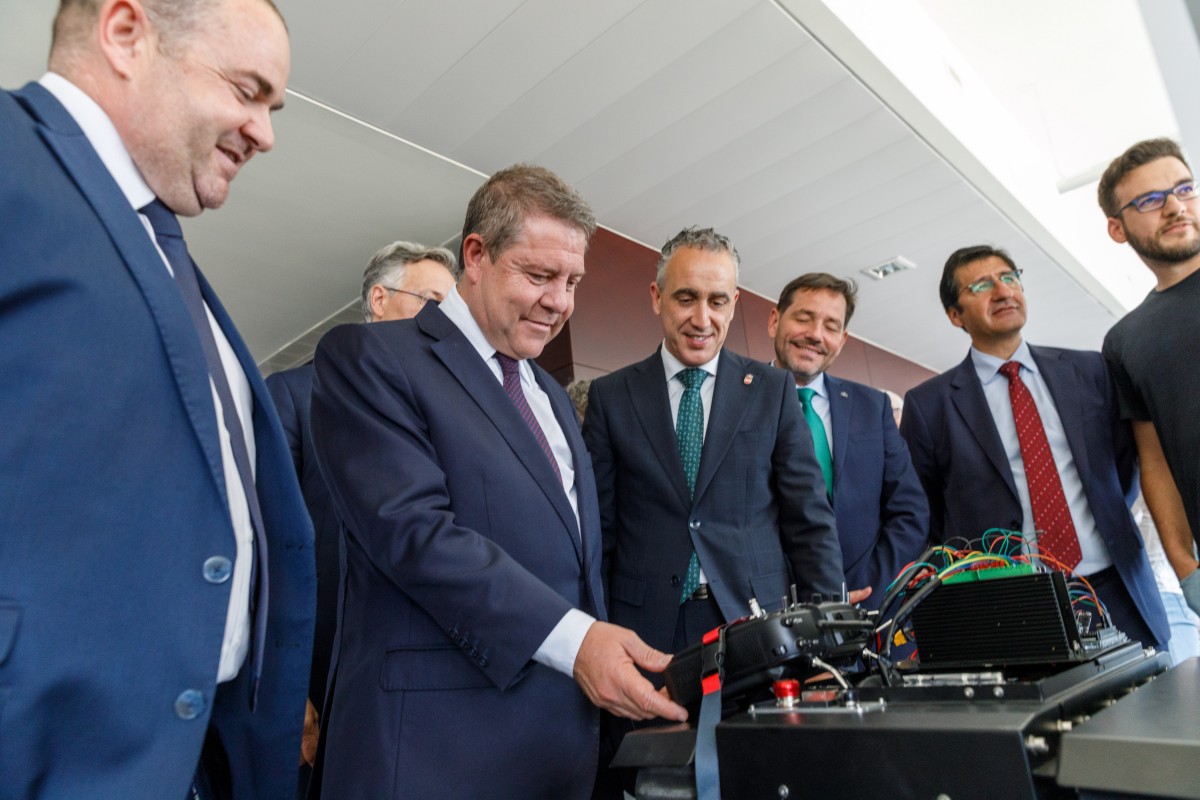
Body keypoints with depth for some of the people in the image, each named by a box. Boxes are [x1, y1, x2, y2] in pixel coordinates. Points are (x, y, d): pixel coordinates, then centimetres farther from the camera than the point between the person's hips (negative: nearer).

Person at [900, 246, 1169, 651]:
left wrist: (1108, 519, 5)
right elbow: (918, 514, 4)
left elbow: (1127, 459, 17)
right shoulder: (928, 403, -2)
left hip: (1116, 593, 3)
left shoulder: (1090, 371, 7)